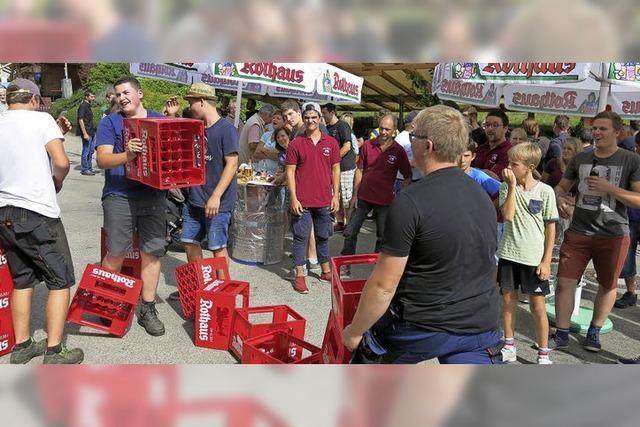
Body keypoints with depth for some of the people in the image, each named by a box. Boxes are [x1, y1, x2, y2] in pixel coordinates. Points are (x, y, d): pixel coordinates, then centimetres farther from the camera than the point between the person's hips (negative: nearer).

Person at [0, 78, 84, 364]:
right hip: (37, 214, -6)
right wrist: (57, 183, 5)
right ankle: (54, 352, 2)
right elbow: (61, 162, -14)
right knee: (61, 281, 3)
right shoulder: (41, 119, -6)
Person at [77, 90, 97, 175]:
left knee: (91, 151, 14)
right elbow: (81, 120, -18)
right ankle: (84, 169, 5)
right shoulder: (83, 106, -12)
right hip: (87, 133, -9)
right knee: (86, 151, -3)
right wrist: (85, 133, -22)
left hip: (91, 132, 9)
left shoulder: (88, 106, 15)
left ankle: (89, 168, 23)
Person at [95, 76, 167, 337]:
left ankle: (147, 310, 16)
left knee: (152, 252, 4)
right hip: (119, 196, -2)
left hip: (154, 196, 3)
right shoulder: (110, 122, 5)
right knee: (115, 254, -1)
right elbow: (102, 159, -6)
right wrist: (125, 156, -27)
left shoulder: (159, 120, 13)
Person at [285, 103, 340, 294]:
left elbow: (335, 170, 7)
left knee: (323, 237, 15)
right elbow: (290, 171, -3)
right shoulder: (296, 144, -2)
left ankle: (326, 271, 28)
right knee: (300, 237, 4)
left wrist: (335, 196, 3)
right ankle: (299, 276, 11)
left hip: (324, 200, 2)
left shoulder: (331, 143, 4)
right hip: (302, 201, -2)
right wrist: (293, 199, -9)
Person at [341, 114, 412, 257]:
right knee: (350, 232, 6)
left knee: (382, 236, 9)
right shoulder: (368, 145, -1)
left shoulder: (399, 151, -4)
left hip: (385, 200, -1)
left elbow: (408, 177, 2)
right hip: (363, 197, 2)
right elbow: (359, 170, 4)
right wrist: (355, 194, 1)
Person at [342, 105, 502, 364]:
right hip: (482, 329, 6)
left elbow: (383, 286, -17)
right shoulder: (484, 198, 6)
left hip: (423, 326, -5)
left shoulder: (410, 202, -18)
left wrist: (355, 331, -2)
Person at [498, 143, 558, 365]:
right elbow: (507, 216, -17)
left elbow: (550, 227, -3)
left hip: (534, 258, -3)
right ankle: (509, 348, 27)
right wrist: (512, 186, -17)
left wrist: (546, 261, -6)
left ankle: (543, 354, 18)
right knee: (508, 300, 12)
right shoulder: (506, 187, 0)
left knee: (538, 306, 4)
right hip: (509, 254, 3)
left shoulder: (545, 191, -6)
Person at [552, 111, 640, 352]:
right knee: (565, 282, -2)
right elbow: (562, 186, 15)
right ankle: (561, 334, 12)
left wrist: (608, 187, -20)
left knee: (607, 286, 13)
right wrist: (560, 198, -7)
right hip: (578, 232, 2)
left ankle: (594, 332, 33)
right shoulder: (581, 158, 5)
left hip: (613, 235, -2)